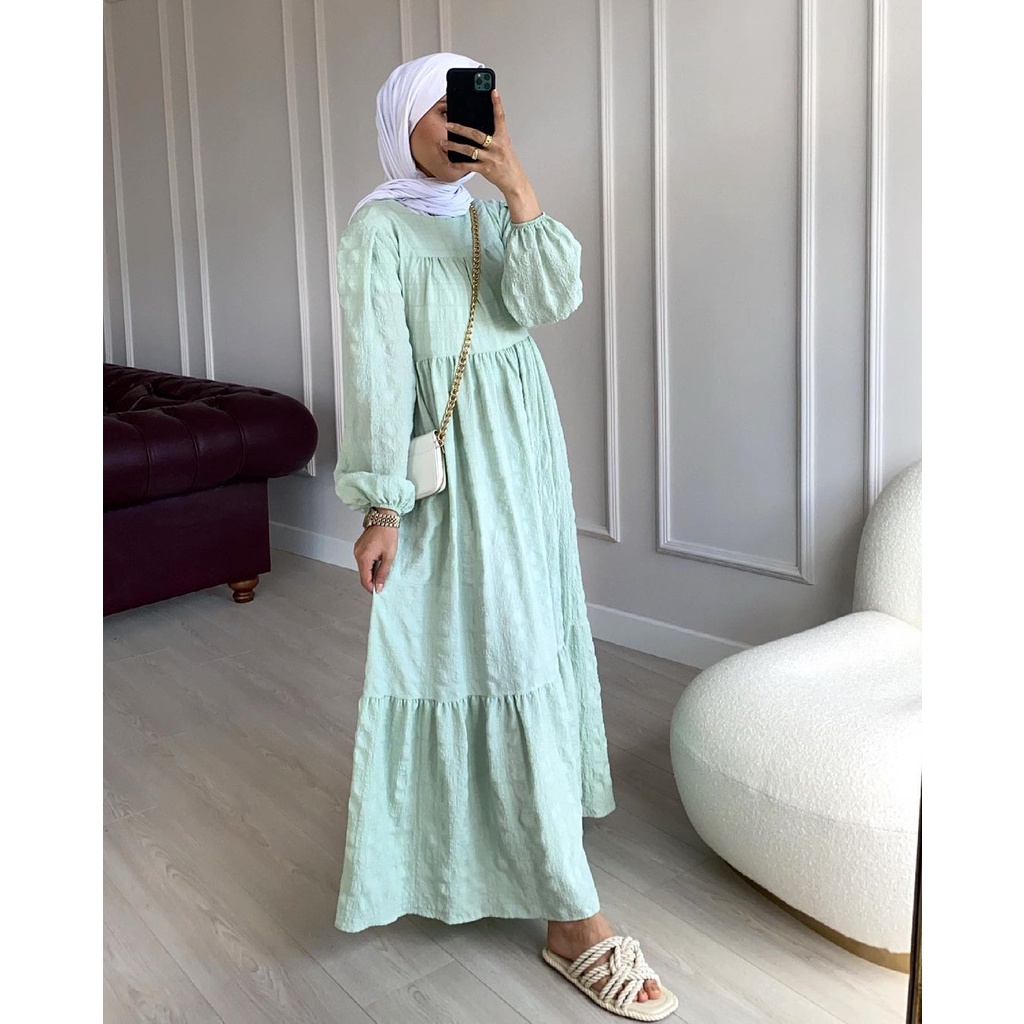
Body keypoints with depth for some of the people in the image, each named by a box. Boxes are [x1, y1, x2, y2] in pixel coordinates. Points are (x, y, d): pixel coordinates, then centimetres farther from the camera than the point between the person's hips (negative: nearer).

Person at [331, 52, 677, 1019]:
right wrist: (380, 506, -15)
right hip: (454, 469, -7)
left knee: (524, 639, 13)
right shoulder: (378, 227, -6)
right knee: (500, 655, -9)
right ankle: (574, 920, -5)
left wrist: (519, 189, -14)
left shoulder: (488, 216, 12)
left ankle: (486, 816, 36)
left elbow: (548, 300, -6)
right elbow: (376, 368, -12)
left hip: (527, 452, 7)